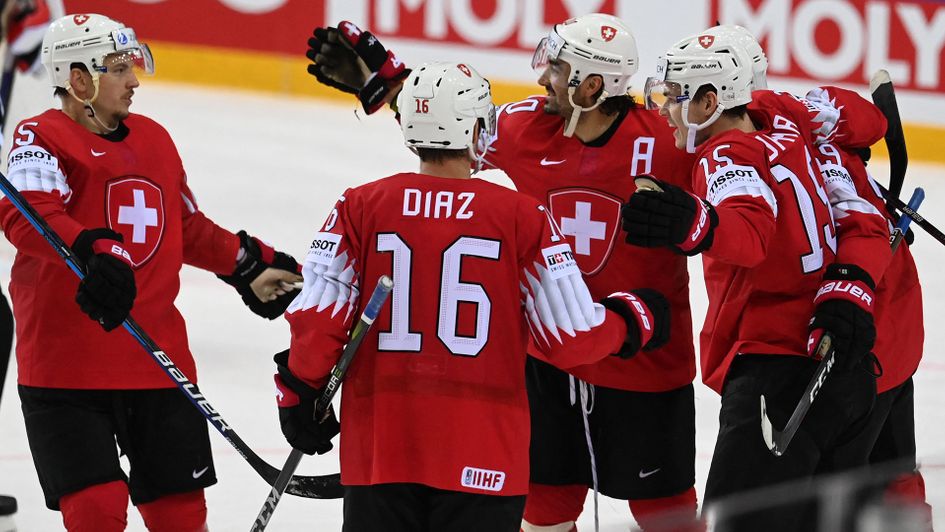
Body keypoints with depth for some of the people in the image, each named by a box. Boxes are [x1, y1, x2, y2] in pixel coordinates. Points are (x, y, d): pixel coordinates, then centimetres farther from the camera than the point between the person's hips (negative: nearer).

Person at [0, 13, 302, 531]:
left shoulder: (154, 139, 15)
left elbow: (189, 230, 28)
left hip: (158, 361, 6)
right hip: (66, 366, -6)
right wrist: (94, 254, -42)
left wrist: (251, 264, 25)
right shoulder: (42, 138, -8)